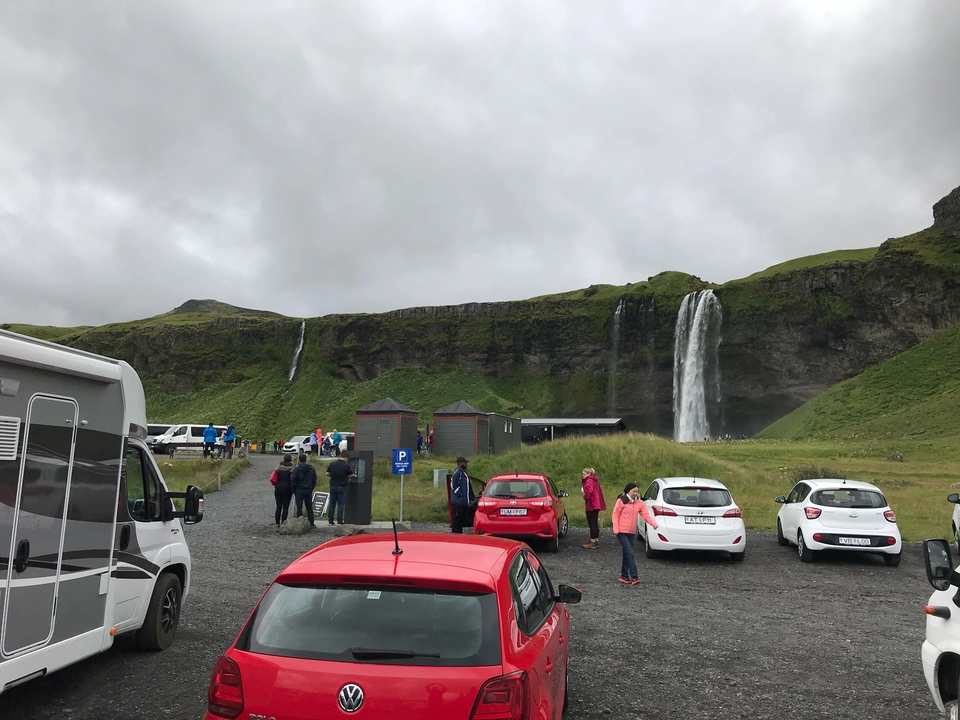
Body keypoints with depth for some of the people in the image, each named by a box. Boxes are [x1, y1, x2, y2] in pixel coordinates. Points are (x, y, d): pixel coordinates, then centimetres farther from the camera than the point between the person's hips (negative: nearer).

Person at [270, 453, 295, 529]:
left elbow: (273, 478, 2)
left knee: (278, 507, 8)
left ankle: (277, 525, 8)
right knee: (285, 507, 1)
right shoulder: (291, 468, -9)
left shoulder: (279, 467, 3)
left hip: (278, 488, 4)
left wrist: (276, 486, 13)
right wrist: (293, 489, 2)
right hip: (287, 489, -4)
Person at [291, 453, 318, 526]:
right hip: (308, 491, 4)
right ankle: (311, 523, 13)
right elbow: (314, 480, 7)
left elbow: (293, 480, -10)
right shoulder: (312, 469, 3)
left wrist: (294, 490, 1)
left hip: (299, 491, -4)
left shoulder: (296, 469, -10)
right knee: (309, 508, 12)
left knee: (299, 508, 1)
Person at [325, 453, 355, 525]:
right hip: (342, 487, -3)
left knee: (332, 504, 10)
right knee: (340, 505, 2)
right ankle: (339, 521, 3)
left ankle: (330, 520, 12)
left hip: (333, 486, 4)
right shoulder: (347, 465, -12)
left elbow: (327, 474, 6)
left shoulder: (332, 464, 0)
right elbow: (350, 476, -3)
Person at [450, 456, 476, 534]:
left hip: (464, 502, 10)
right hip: (458, 502, -10)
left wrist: (472, 498, 17)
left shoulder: (464, 472, 19)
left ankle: (460, 535, 19)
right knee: (456, 519, -6)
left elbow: (469, 487, 23)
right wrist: (461, 496, -19)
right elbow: (454, 485, -20)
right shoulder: (458, 472, -12)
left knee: (461, 519, 13)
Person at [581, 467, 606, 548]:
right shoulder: (595, 481, 15)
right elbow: (600, 490, 19)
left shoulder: (589, 481, -15)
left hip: (591, 505, -10)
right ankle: (596, 540, 24)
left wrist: (585, 497, -10)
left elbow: (589, 490, -29)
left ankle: (592, 543, -2)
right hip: (597, 505, 10)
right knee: (595, 523, 16)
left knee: (592, 524, -5)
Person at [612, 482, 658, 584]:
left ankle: (624, 576, 21)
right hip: (622, 532, -6)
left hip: (631, 532, 6)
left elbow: (645, 514, 0)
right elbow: (615, 515, -7)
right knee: (630, 554, -12)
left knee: (627, 554, 12)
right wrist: (616, 529, -12)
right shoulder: (621, 501, -8)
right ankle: (634, 577, -13)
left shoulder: (639, 503, 7)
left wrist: (653, 524, -18)